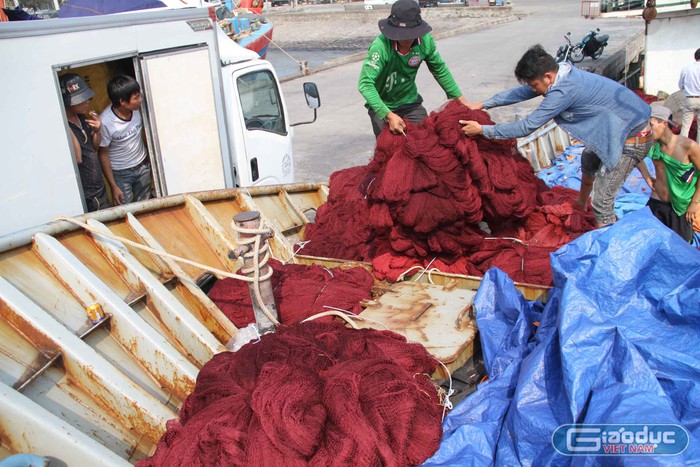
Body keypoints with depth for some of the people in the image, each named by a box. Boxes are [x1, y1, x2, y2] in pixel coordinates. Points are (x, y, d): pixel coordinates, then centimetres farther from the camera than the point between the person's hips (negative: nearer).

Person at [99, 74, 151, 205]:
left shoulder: (138, 109, -15)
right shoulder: (105, 122, -27)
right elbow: (103, 154, -16)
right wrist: (113, 186, -14)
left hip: (143, 167, 4)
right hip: (121, 174, -4)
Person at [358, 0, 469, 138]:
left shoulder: (426, 41, -17)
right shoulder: (380, 46, -30)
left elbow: (441, 72, -2)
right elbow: (365, 84, -32)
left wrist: (462, 101, 3)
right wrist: (389, 116, -38)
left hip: (410, 102, 4)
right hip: (381, 105, -3)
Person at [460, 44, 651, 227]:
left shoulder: (563, 91, -31)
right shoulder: (561, 74, -2)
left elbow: (527, 126, -26)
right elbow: (522, 92, 9)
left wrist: (482, 130, -20)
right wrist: (483, 104, 8)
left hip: (633, 138, -11)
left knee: (601, 202, -10)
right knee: (589, 162, 35)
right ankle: (580, 205, 59)